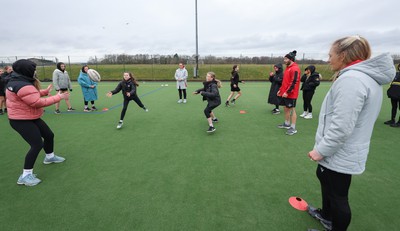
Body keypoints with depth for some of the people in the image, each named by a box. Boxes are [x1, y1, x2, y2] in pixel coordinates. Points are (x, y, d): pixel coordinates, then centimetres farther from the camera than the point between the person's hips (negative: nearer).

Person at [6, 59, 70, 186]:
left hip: (31, 118, 11)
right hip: (21, 121, -11)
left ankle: (50, 157, 42)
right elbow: (38, 102, -28)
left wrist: (46, 91, 10)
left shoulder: (17, 81, 6)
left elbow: (33, 95, 16)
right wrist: (58, 97, -23)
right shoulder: (23, 86, -28)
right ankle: (25, 175, -2)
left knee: (49, 135, 19)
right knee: (37, 145, -14)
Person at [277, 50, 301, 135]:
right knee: (286, 108, 16)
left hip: (290, 94, -9)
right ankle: (287, 124, 30)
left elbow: (294, 82, -21)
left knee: (292, 110, -4)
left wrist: (287, 92, -22)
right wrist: (280, 90, 18)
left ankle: (293, 128, 3)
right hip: (284, 93, 9)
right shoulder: (288, 68, 15)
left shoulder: (295, 68, -14)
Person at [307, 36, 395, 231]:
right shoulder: (367, 76, 8)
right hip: (343, 152, 10)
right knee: (324, 178, 27)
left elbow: (341, 127, -29)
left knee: (337, 196, 9)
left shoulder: (351, 79, -24)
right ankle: (326, 215, 49)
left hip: (339, 156, -10)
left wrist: (321, 150, -19)